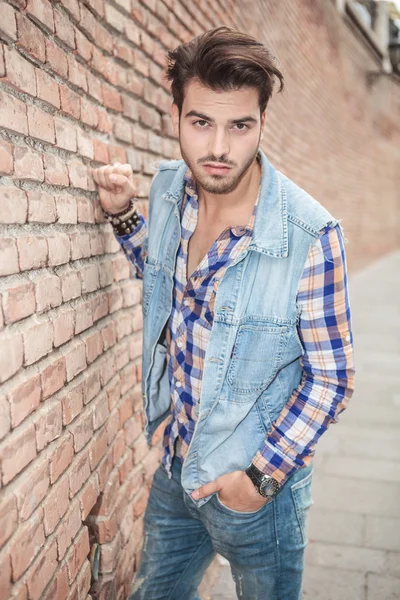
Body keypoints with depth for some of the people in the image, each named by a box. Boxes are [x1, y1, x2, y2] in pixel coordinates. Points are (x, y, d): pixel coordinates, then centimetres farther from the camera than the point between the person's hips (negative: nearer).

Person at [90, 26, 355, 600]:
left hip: (260, 487, -5)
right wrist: (122, 213, -2)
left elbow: (330, 377, -16)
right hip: (175, 468, 6)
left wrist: (262, 474, -16)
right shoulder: (169, 186, -8)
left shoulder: (311, 235, -26)